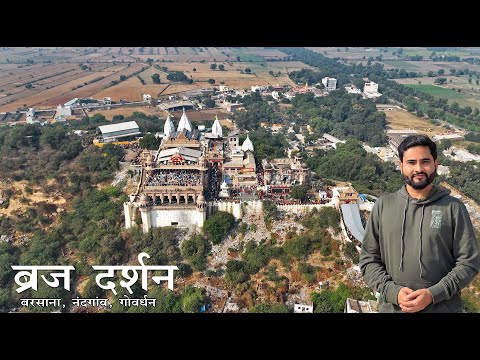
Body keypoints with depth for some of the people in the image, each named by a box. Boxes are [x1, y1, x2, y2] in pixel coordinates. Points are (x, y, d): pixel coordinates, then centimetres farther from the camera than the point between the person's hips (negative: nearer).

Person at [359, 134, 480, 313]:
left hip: (443, 307, -1)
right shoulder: (383, 205, -1)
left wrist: (433, 294, -14)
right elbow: (368, 260, 1)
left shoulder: (453, 207, -3)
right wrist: (392, 291, -12)